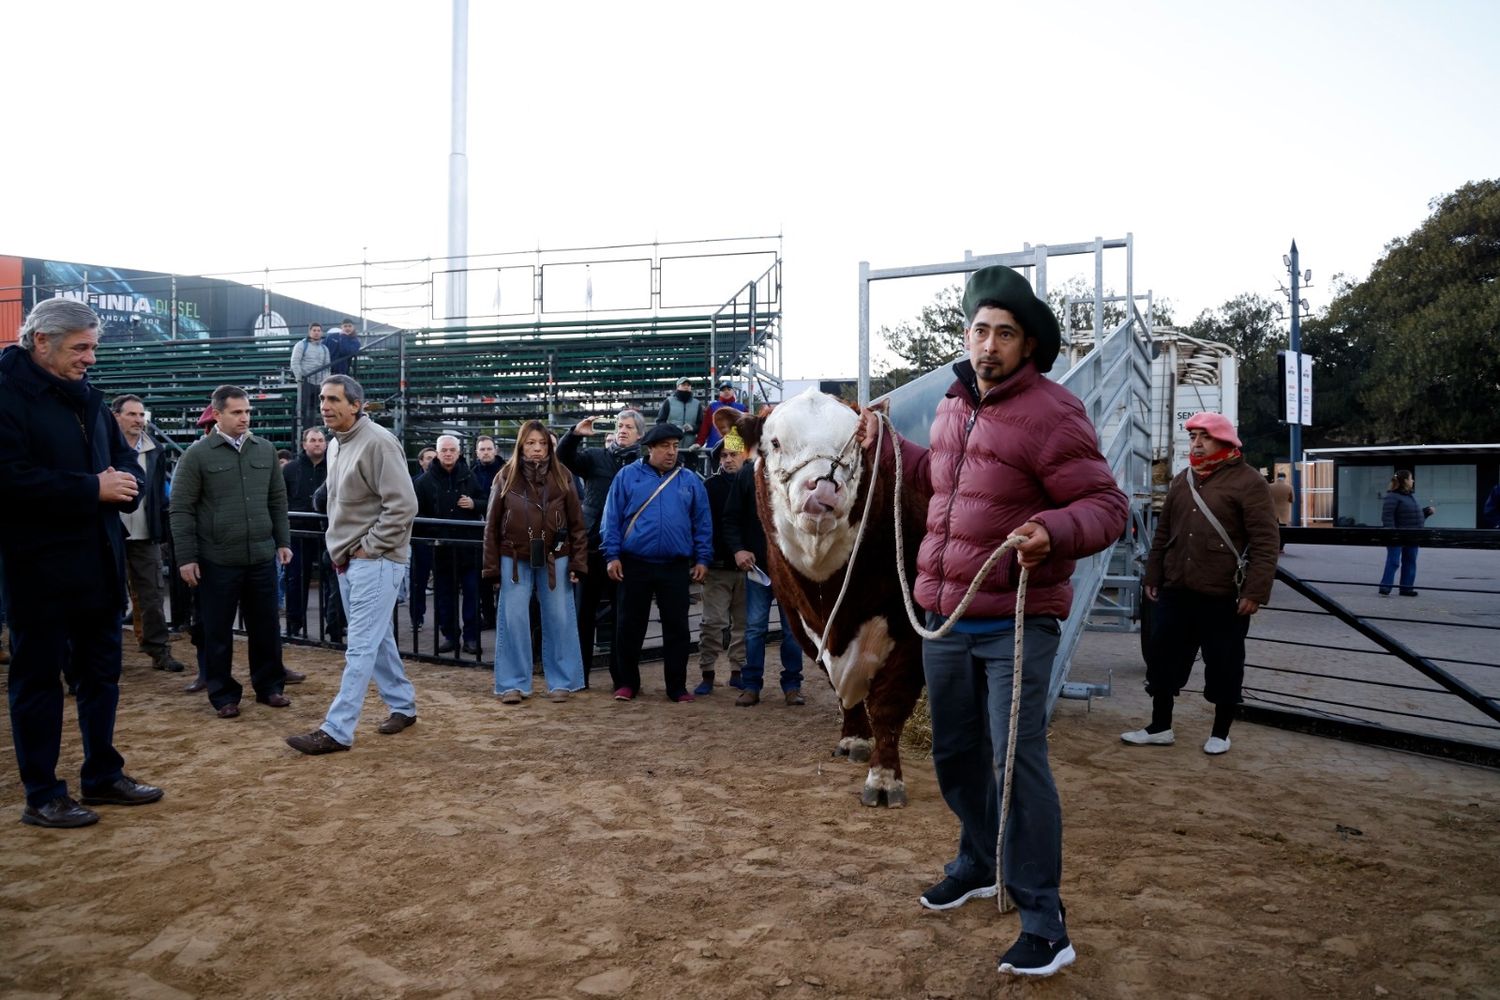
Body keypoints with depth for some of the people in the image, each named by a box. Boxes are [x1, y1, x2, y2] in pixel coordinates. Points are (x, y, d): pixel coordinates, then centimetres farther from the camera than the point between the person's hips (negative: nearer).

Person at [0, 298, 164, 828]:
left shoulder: (87, 397, 12)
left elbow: (125, 457, 16)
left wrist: (127, 482, -6)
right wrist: (93, 489, -20)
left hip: (99, 561, 8)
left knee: (101, 673, 15)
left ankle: (102, 775, 29)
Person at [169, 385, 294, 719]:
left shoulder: (265, 450, 7)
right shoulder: (198, 454, -5)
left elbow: (278, 501, 13)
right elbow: (181, 509, -5)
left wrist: (283, 541, 9)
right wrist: (187, 557, -8)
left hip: (262, 557, 3)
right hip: (217, 560, -3)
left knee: (266, 627, 11)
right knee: (218, 631, 7)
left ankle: (269, 686, 25)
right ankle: (223, 694, 20)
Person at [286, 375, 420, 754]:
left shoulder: (377, 442, -17)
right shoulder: (335, 445, 12)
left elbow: (403, 505, -22)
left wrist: (369, 548, -17)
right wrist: (341, 547, 12)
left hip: (375, 561, -10)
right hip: (347, 560, 10)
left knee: (361, 647, -6)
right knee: (378, 641, 17)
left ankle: (337, 730, -3)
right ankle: (403, 705, 30)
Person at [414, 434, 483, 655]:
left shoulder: (469, 477, 4)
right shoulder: (426, 480, 2)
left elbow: (486, 504, 11)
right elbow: (418, 512, 2)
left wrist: (474, 504, -9)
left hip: (468, 545, 0)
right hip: (440, 547, 0)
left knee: (472, 593, 3)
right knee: (444, 594, 8)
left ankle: (471, 637, 10)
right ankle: (449, 635, 19)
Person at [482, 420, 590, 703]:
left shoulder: (562, 477, 0)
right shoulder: (507, 477, 0)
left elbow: (577, 523, 2)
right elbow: (492, 525, 3)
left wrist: (578, 562, -3)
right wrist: (492, 566, 0)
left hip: (555, 558, 0)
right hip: (515, 558, 0)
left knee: (559, 621, 5)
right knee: (513, 621, 2)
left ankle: (561, 682, 16)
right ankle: (513, 684, 13)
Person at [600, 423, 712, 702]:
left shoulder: (690, 481, 7)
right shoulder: (628, 476, 3)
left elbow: (703, 523, 9)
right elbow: (612, 518, 1)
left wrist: (702, 559, 2)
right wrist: (612, 556, -6)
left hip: (676, 568, 1)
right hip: (633, 565, -1)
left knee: (677, 627, 5)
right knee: (629, 627, 7)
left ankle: (677, 686, 15)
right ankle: (626, 683, 21)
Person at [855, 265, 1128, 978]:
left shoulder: (1050, 415, -16)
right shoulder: (955, 406, 9)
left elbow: (1108, 506, -18)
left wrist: (1052, 531, -37)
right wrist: (889, 447, 27)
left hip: (1016, 624, -8)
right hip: (945, 619, 8)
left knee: (1017, 763, -9)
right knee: (955, 753, 19)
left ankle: (1044, 926, 6)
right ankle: (979, 865, 43)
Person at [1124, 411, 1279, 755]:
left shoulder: (1247, 482, -7)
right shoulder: (1182, 481, 13)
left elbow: (1266, 542, -12)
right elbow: (1163, 534, 19)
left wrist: (1255, 591, -17)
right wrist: (1153, 576, 15)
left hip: (1223, 597, -6)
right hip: (1175, 592, 6)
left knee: (1224, 667, 6)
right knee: (1161, 658, 9)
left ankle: (1220, 733, 23)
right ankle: (1160, 727, 22)